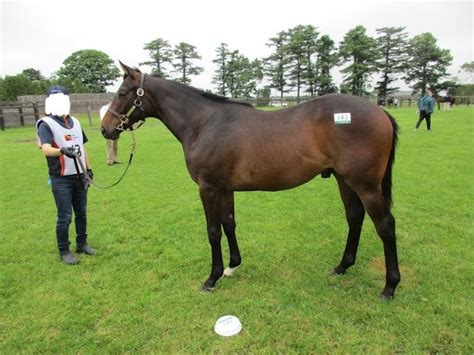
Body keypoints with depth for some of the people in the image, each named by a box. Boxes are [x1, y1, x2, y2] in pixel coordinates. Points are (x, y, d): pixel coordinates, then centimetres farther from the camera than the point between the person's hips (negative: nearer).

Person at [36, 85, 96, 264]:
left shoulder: (75, 122, 9)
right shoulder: (46, 124, -11)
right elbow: (46, 149, -27)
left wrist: (89, 168, 15)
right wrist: (62, 150, -47)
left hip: (79, 177, 6)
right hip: (61, 180, -6)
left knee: (82, 213, 14)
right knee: (65, 217, 0)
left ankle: (82, 244, 30)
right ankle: (64, 251, 16)